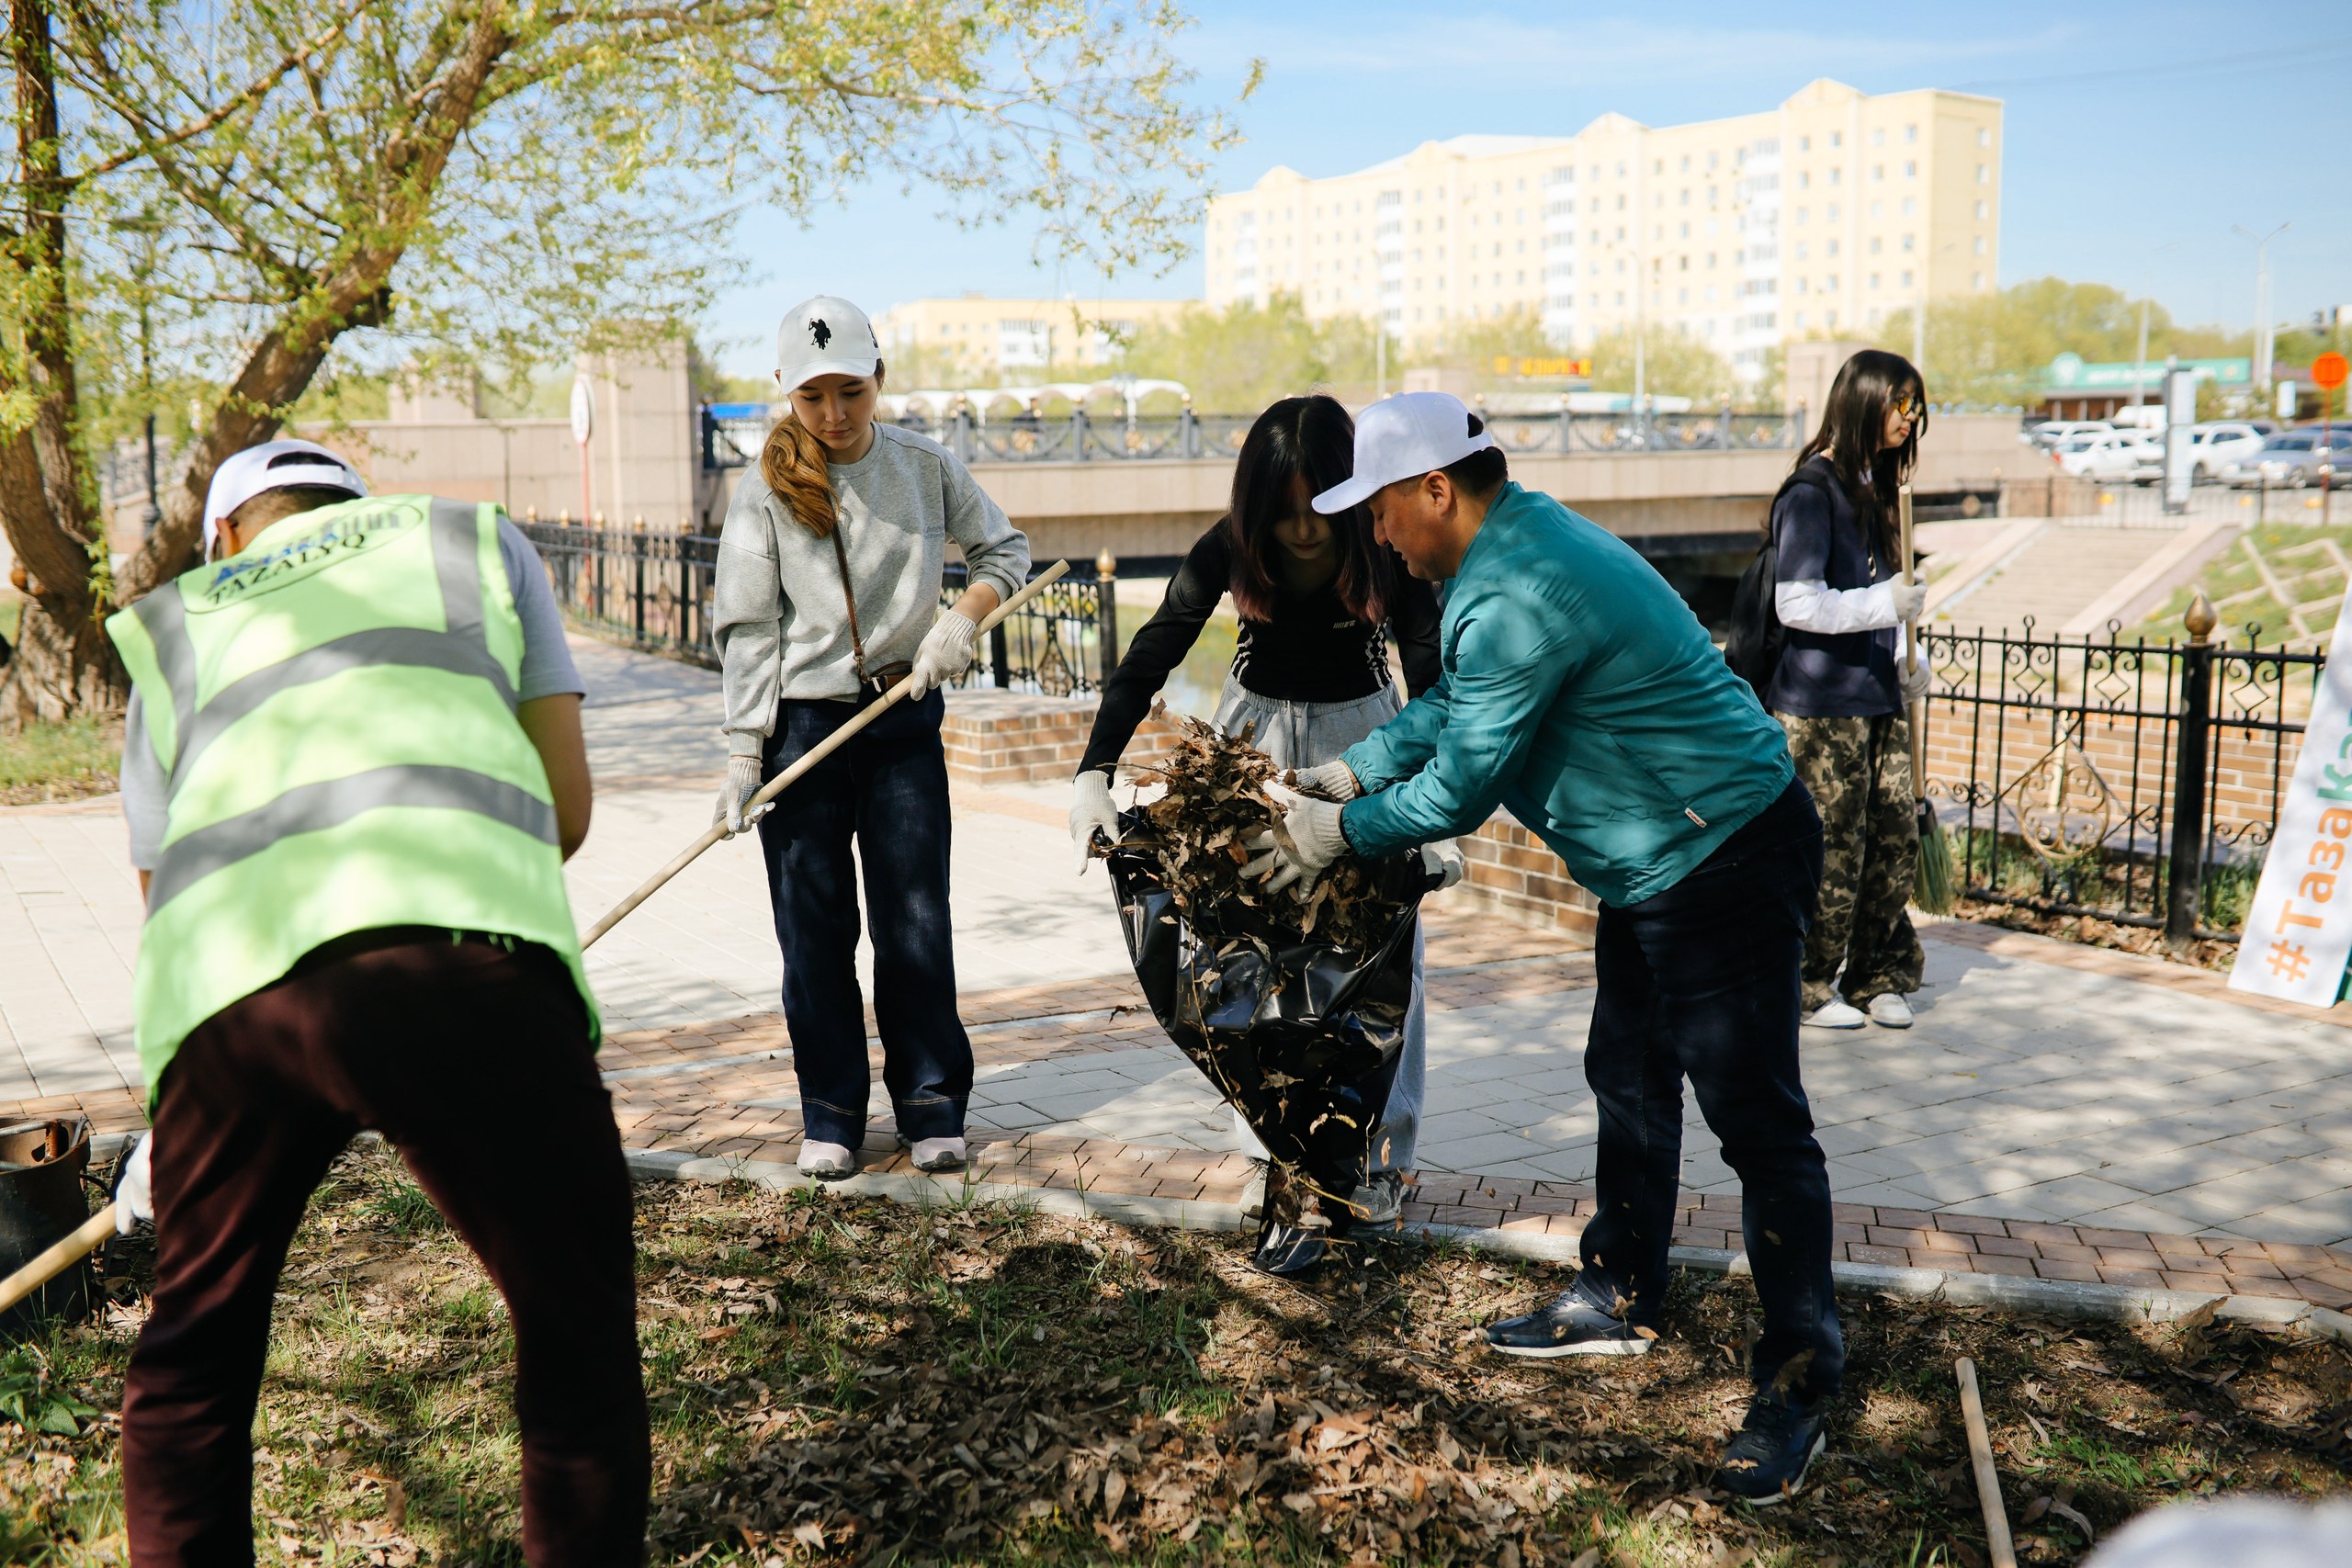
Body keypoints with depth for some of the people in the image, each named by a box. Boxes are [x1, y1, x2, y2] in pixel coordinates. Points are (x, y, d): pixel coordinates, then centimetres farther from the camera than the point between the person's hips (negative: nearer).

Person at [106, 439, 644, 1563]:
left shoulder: (172, 631, 35)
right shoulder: (473, 540, 30)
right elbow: (566, 807, 21)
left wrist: (165, 1145, 51)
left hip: (223, 987, 3)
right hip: (465, 956, -2)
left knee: (191, 1365, 26)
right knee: (578, 1338, 13)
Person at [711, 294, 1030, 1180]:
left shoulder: (925, 467, 3)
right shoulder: (765, 492, -1)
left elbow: (1006, 550, 13)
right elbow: (747, 628, -3)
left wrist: (964, 617, -7)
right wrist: (743, 752, -9)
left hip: (904, 721, 1)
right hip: (800, 725, -1)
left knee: (917, 923, 1)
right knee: (815, 931, 4)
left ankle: (931, 1106, 15)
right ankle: (831, 1115, 18)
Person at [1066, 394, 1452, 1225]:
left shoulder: (1386, 552, -24)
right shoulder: (1230, 548, -21)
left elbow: (1431, 687, -26)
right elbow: (1147, 660, -22)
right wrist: (1094, 774, -35)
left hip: (1362, 730, -1)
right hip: (1257, 725, 1)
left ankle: (1380, 1154, 7)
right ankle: (1273, 1148, 9)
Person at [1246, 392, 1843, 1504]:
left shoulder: (1515, 598, -26)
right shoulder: (1518, 542, 8)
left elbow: (1459, 791, -20)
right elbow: (1453, 704, 19)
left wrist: (1340, 832, -5)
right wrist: (1349, 773, 12)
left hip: (1727, 859, -11)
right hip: (1665, 858, 11)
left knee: (1755, 1118, -5)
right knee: (1628, 1081, 20)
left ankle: (1799, 1380, 5)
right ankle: (1621, 1299, 35)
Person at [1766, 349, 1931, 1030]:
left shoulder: (1872, 487, 15)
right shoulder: (1811, 492, -11)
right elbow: (1797, 603, -17)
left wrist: (1908, 657, 11)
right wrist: (1883, 606, -25)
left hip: (1879, 697, 8)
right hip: (1822, 702, -8)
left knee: (1896, 839, 8)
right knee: (1831, 851, -2)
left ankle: (1876, 978, 21)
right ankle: (1804, 987, 13)